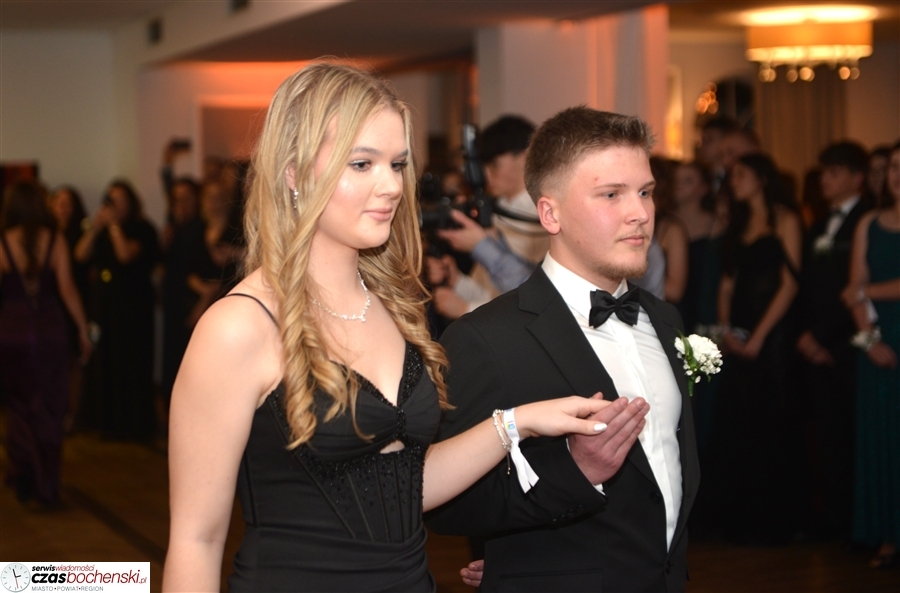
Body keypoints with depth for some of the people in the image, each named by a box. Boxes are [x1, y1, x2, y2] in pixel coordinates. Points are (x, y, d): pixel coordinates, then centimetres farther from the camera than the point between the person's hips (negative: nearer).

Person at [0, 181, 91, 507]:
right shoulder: (54, 241, -6)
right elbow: (66, 288, -8)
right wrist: (83, 329, 0)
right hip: (50, 332, 0)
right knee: (49, 410, 9)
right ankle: (46, 486, 11)